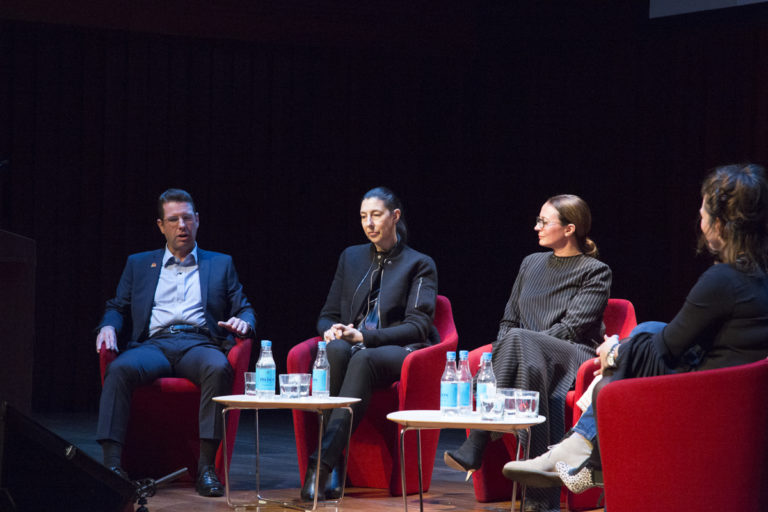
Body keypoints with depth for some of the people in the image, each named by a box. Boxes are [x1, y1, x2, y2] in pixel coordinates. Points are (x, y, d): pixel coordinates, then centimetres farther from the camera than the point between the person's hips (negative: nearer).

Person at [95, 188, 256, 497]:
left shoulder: (220, 264, 24)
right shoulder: (139, 264, 26)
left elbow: (244, 309, 19)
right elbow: (117, 307, 21)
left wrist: (243, 322, -6)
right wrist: (108, 326, -2)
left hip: (200, 344, -1)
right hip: (154, 344, 1)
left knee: (218, 368, -37)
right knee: (120, 369, -34)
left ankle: (206, 466, -38)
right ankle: (111, 463, -38)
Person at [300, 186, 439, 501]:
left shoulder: (419, 265, 8)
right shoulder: (351, 257, 22)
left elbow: (417, 326, -3)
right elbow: (327, 315, 22)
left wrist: (365, 337, -16)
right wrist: (332, 331, -5)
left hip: (399, 352, -3)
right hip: (354, 345, 3)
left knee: (363, 359, -40)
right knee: (337, 350, -36)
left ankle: (323, 461, -52)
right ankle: (336, 464, -41)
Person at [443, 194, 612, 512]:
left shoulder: (595, 272, 6)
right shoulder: (531, 263, 25)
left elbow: (572, 328, -6)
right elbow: (508, 321, 23)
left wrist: (515, 341, -13)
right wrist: (500, 356, 0)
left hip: (573, 360, -4)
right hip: (530, 356, 5)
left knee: (519, 341, -37)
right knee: (532, 366, -37)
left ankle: (474, 449, -46)